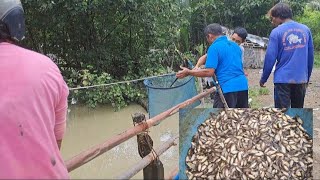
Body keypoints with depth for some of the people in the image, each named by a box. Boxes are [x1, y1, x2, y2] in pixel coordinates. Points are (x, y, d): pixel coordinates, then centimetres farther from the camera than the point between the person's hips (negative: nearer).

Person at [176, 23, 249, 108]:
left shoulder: (214, 47, -9)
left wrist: (188, 72, -8)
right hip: (243, 86, 8)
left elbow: (209, 72, -17)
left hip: (227, 88, -7)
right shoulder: (235, 45, 15)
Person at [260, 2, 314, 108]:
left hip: (283, 79, -4)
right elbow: (310, 57, 11)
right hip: (301, 79, 5)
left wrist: (263, 79, 3)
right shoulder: (305, 29, 7)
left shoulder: (276, 32, -7)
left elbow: (270, 58, -8)